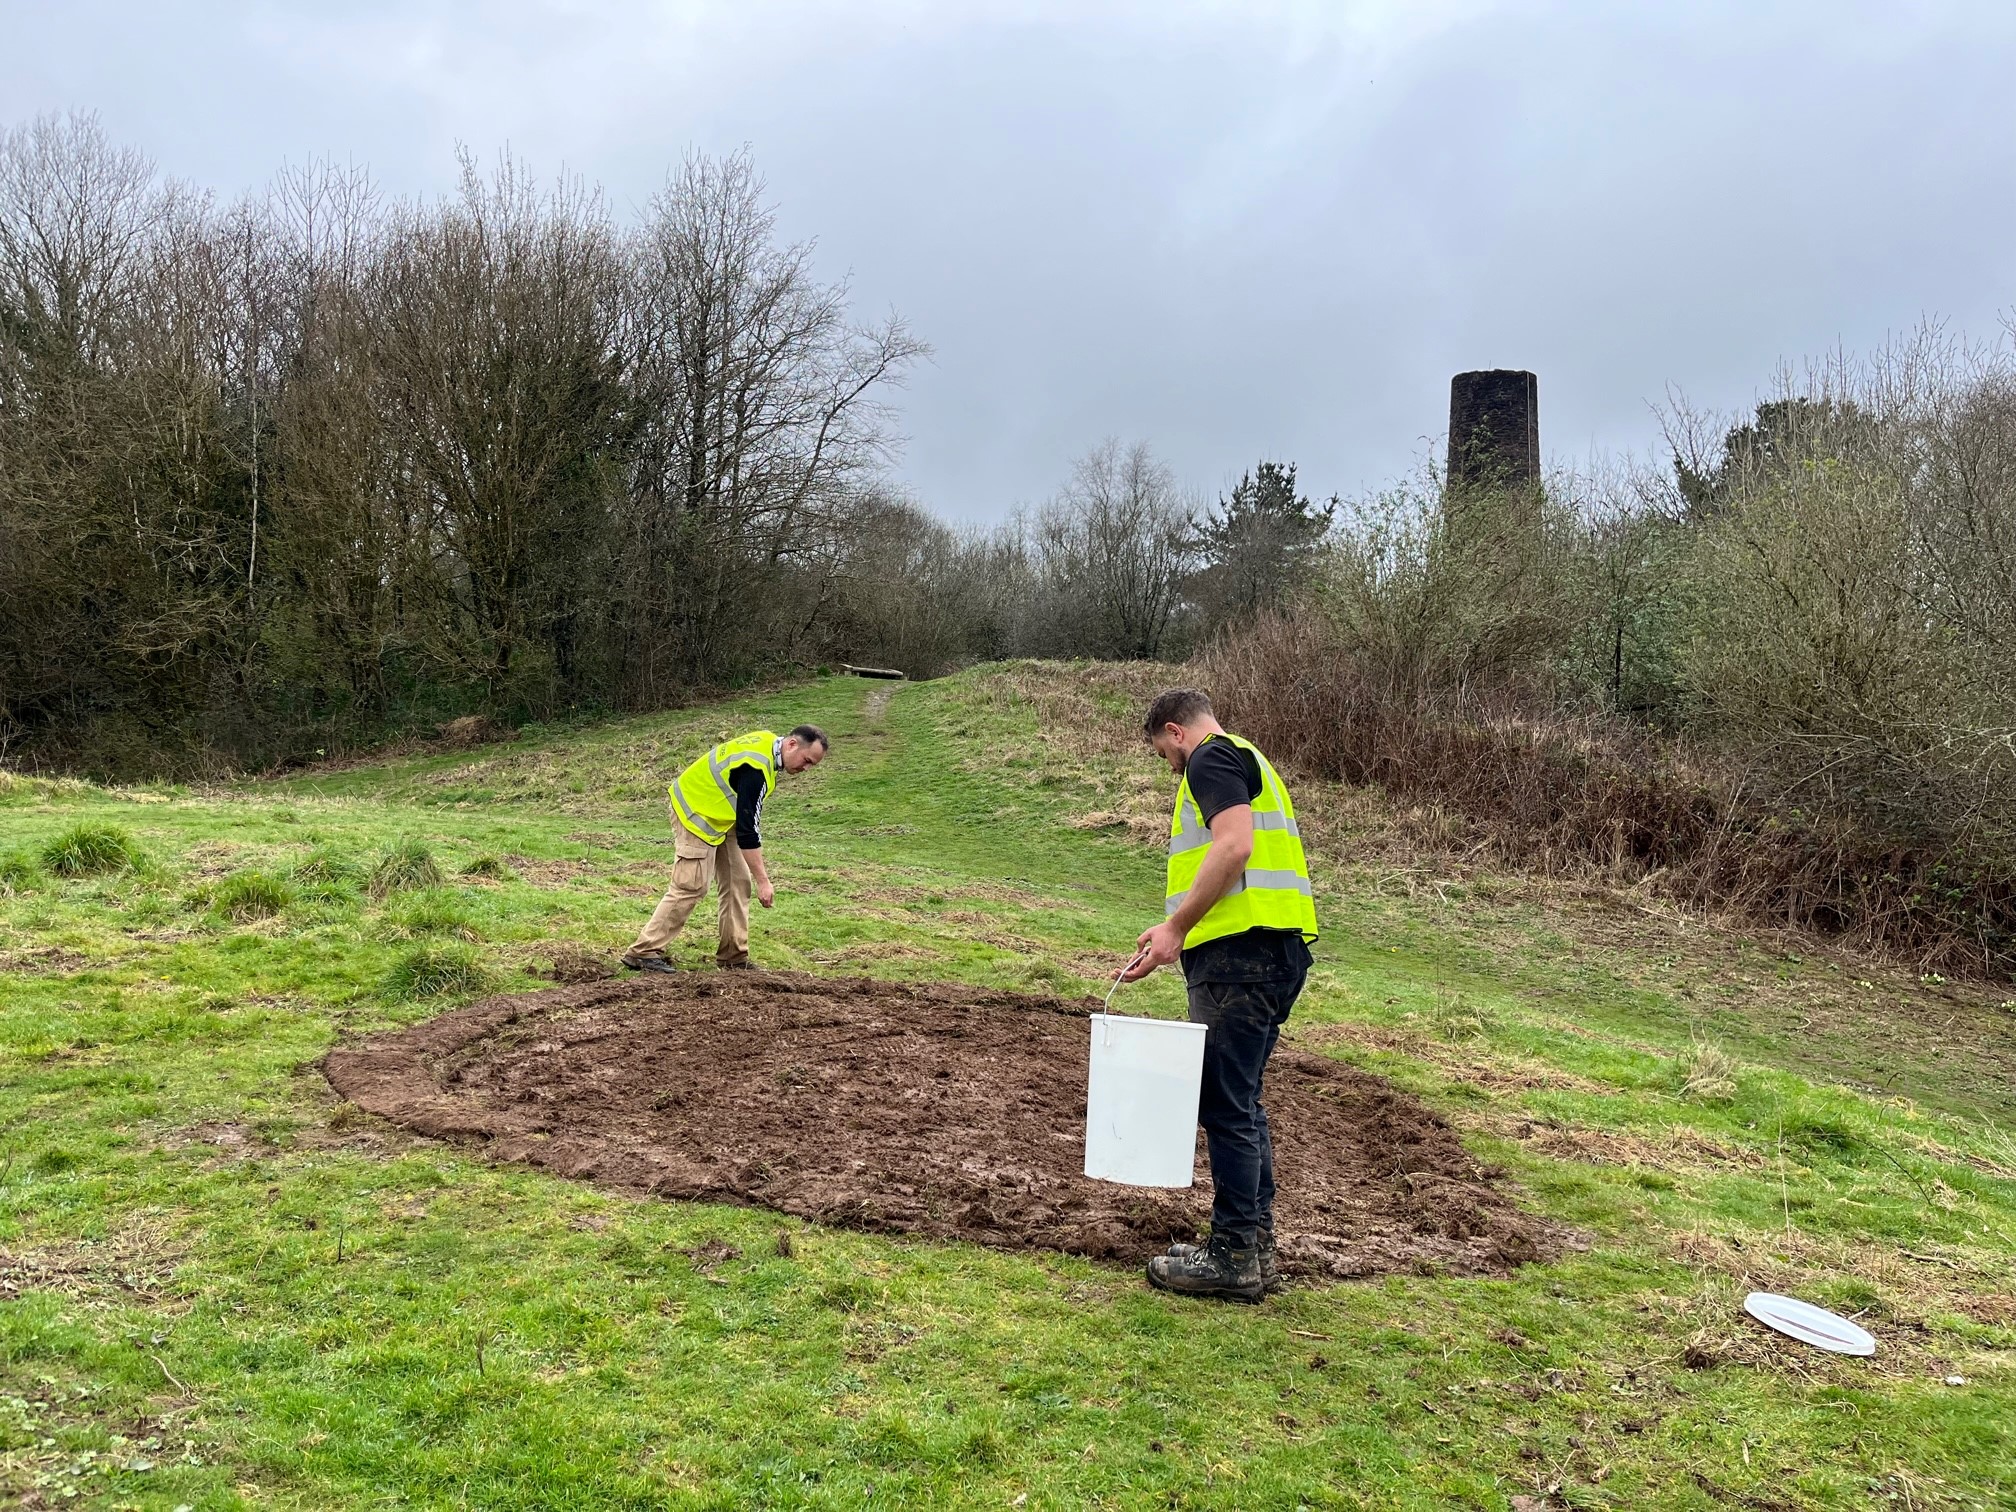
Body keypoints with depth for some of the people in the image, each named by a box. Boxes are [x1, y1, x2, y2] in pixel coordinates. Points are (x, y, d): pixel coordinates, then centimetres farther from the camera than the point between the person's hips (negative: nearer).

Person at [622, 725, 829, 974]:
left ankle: (733, 956, 10)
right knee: (690, 887, -12)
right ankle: (643, 952, -5)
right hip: (695, 814, -10)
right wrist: (763, 880, -26)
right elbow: (747, 830, -29)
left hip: (718, 815, 10)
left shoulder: (768, 740, -2)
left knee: (738, 882, 5)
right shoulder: (755, 769, -31)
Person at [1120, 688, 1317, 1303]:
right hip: (1276, 951, 10)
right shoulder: (1249, 761, 27)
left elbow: (1234, 845, -20)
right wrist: (1178, 935, 29)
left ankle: (1234, 1258, 1)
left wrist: (1176, 926, -18)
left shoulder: (1212, 759, -4)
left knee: (1226, 1105, -5)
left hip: (1241, 952, -10)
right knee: (1241, 1102, 16)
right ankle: (1255, 1247, 22)